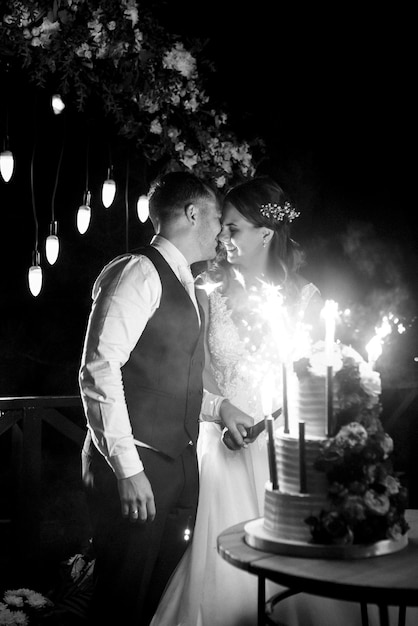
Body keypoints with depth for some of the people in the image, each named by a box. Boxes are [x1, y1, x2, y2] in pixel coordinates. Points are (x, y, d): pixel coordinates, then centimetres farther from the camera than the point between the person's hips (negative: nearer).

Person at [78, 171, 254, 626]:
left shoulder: (183, 285, 17)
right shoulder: (138, 273, -11)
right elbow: (98, 370, -19)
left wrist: (217, 407, 9)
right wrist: (128, 469, -22)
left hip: (179, 464, 9)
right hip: (135, 470, -9)